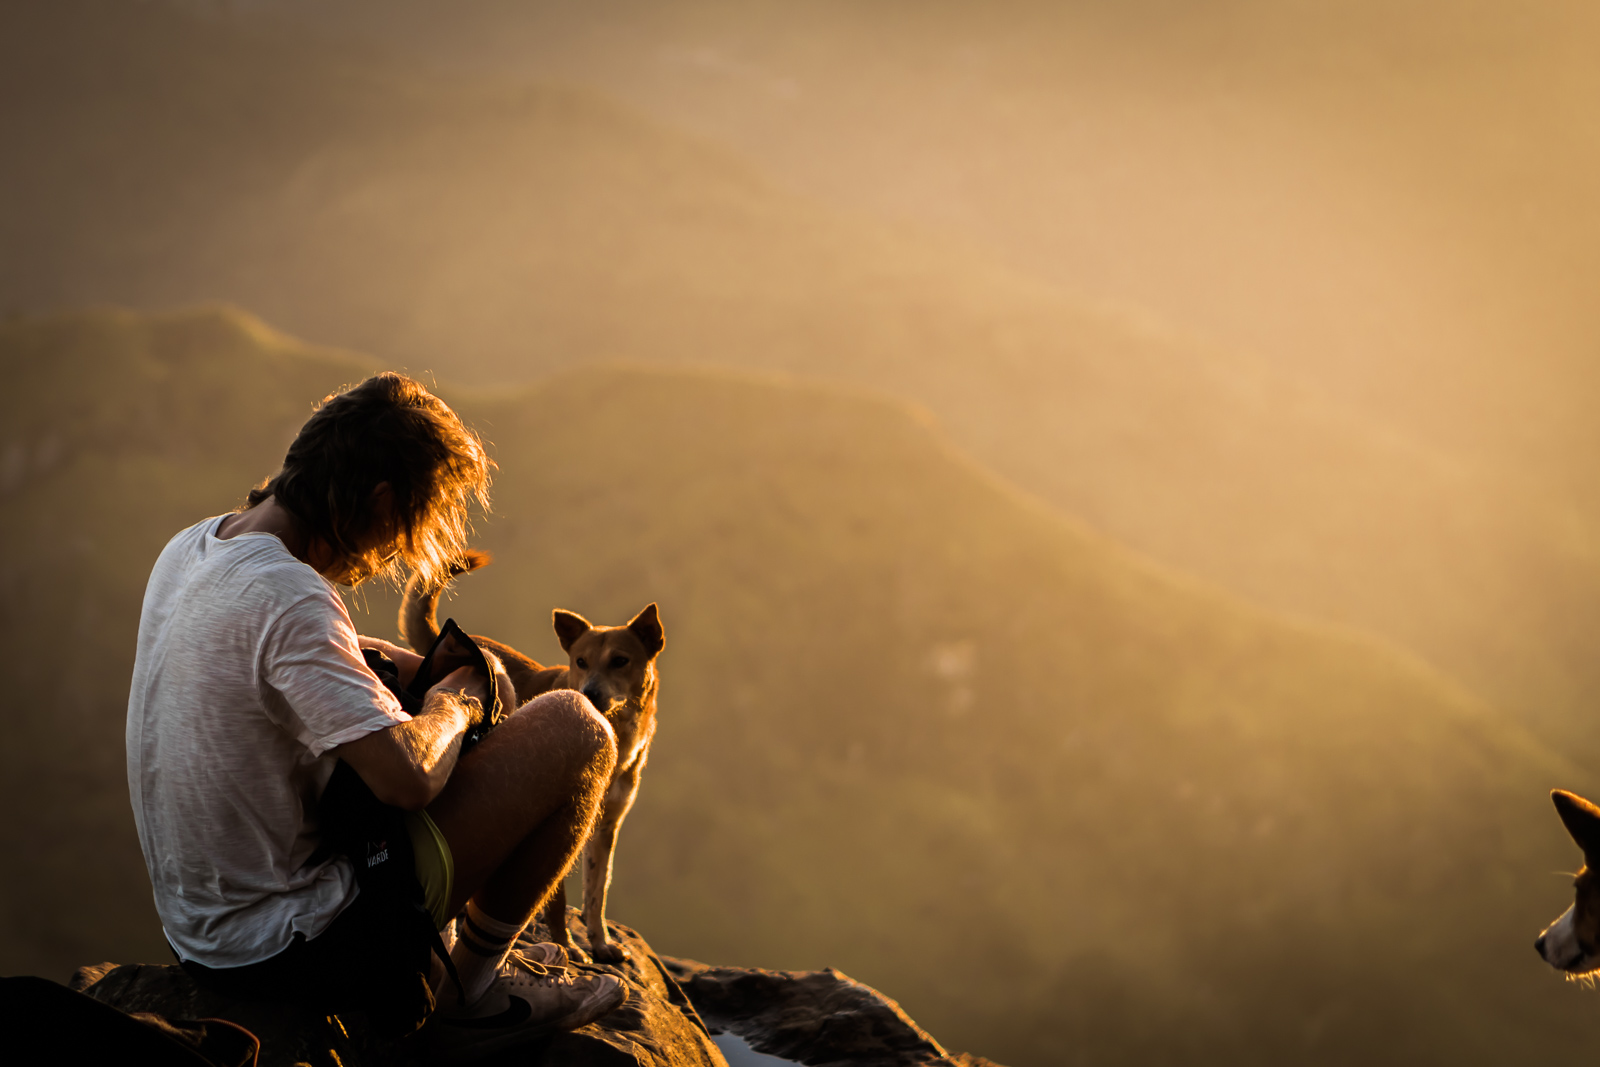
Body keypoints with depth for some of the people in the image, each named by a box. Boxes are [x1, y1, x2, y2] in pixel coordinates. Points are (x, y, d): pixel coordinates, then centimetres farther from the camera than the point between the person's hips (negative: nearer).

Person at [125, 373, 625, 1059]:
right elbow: (407, 778, -29)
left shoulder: (190, 547, 4)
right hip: (292, 948, -10)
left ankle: (482, 951, 31)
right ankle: (475, 988, 5)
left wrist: (374, 657, 12)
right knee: (575, 728, -9)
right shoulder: (289, 597, -25)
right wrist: (451, 702, -7)